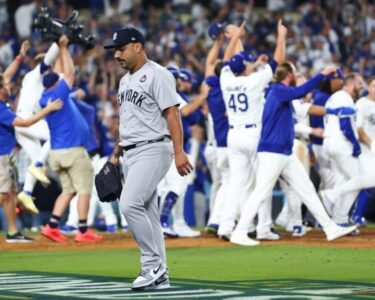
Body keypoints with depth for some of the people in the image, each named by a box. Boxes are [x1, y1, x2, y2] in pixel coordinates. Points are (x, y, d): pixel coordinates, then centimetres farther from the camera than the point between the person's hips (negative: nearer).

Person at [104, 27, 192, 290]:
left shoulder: (157, 75, -9)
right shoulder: (125, 80, 18)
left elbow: (172, 113, -16)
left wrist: (179, 151, -23)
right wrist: (116, 154, 22)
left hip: (152, 150, -9)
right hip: (131, 154, 9)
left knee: (130, 204, -21)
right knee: (148, 214, 7)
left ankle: (154, 264, -14)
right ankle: (159, 276, 10)